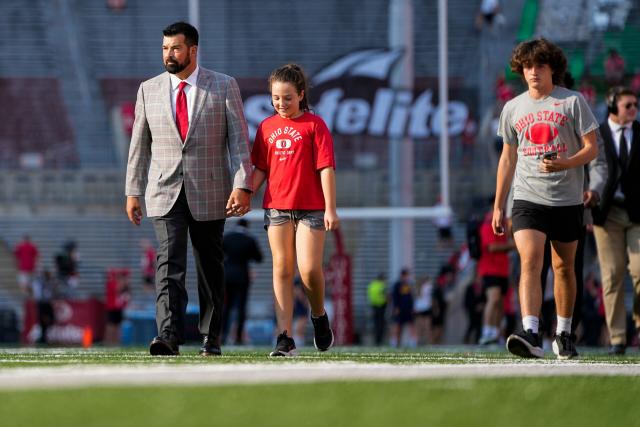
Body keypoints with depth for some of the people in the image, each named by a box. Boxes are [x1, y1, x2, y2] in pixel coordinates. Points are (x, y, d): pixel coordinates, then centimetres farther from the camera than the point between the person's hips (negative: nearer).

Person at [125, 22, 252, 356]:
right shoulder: (149, 90, 7)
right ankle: (169, 336, -24)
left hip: (209, 193, -1)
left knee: (210, 267, 8)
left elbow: (239, 139, -4)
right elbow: (139, 144, 11)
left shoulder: (224, 87, 0)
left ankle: (211, 338, 18)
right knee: (169, 263, -14)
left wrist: (242, 185, -13)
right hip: (165, 192, 1)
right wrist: (133, 191, 7)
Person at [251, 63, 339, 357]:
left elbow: (326, 168, -5)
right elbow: (260, 169, 12)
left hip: (310, 208, -3)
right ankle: (285, 338, 0)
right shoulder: (267, 127, 10)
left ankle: (319, 316, 19)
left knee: (309, 269, -11)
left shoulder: (314, 125, -2)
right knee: (282, 270, 1)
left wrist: (330, 209, -9)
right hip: (277, 207, 3)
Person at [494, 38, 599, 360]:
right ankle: (531, 336, -29)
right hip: (527, 199, 1)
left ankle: (563, 334, 26)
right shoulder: (512, 108, 8)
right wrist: (498, 206, 16)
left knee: (563, 267, 9)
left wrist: (564, 164, -21)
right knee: (530, 262, -17)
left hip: (567, 200, -1)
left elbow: (591, 148, -1)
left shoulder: (572, 102, -1)